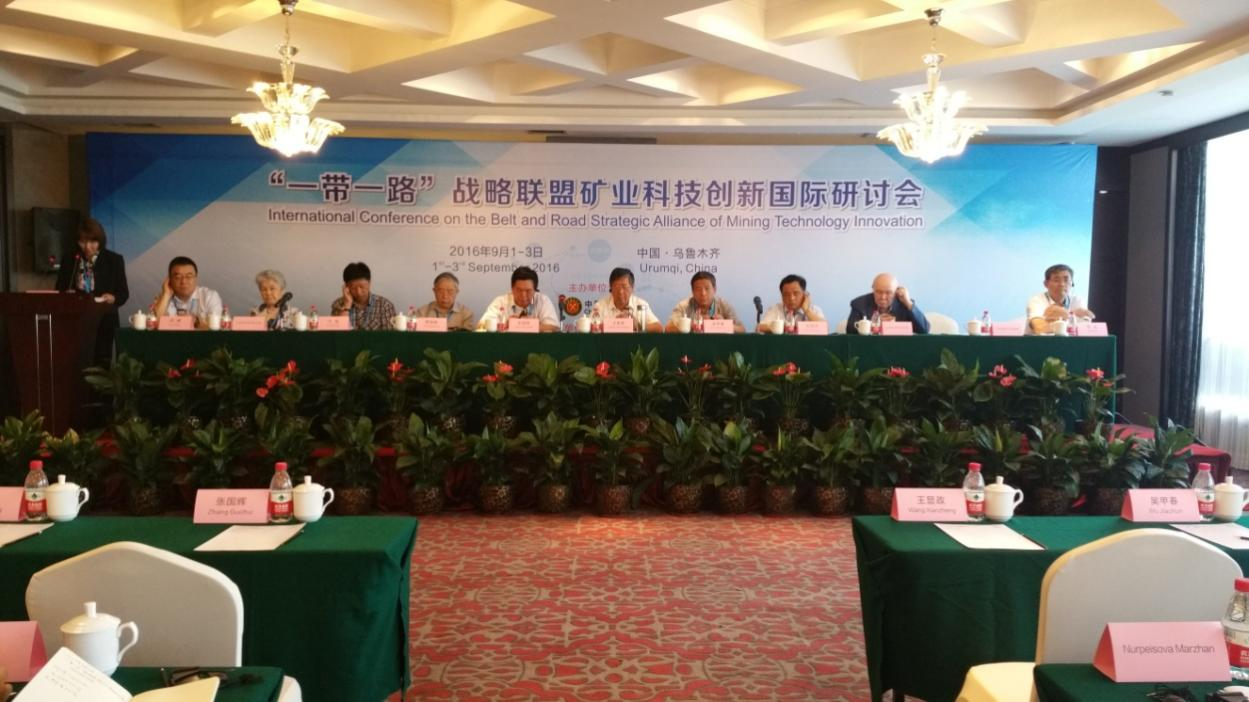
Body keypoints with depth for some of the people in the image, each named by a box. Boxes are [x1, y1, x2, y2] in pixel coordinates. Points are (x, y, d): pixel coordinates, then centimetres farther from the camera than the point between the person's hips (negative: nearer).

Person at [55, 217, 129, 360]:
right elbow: (58, 290, 10)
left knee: (100, 362, -3)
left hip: (104, 321, -1)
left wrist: (113, 298, -19)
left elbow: (123, 293, 1)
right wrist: (65, 295, -11)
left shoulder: (114, 260, 1)